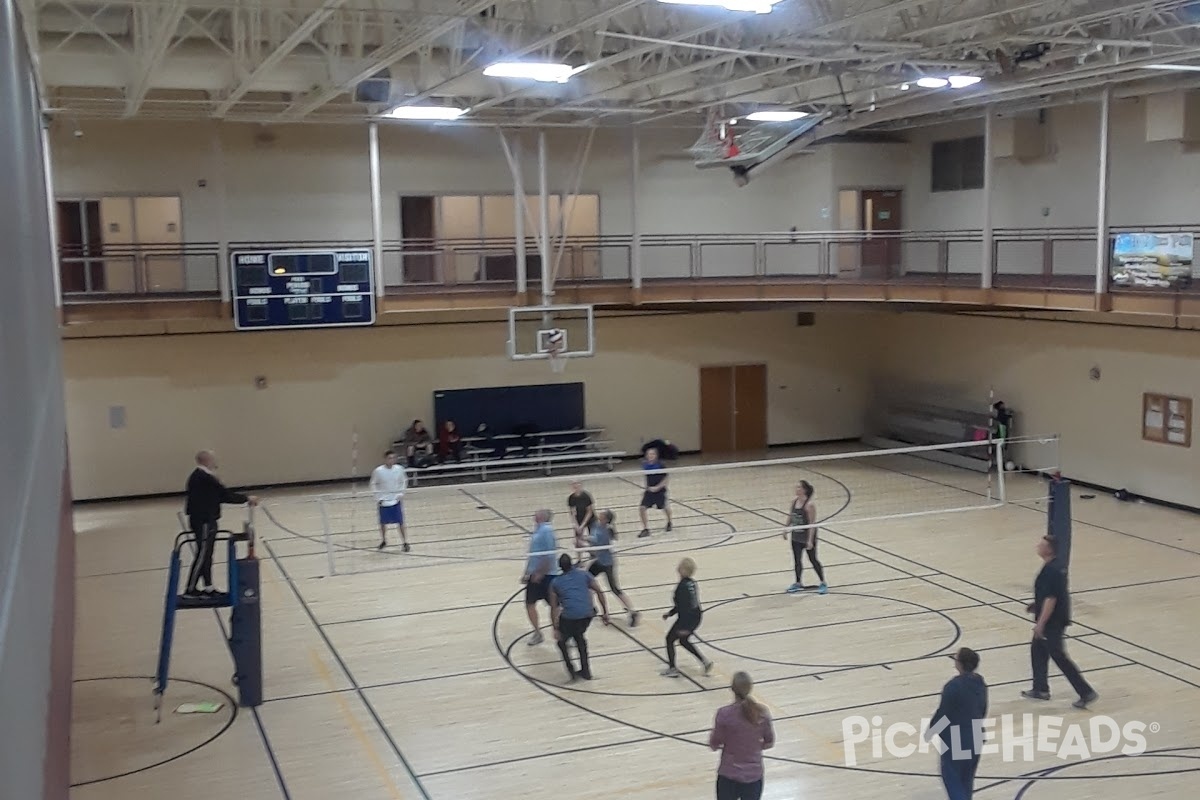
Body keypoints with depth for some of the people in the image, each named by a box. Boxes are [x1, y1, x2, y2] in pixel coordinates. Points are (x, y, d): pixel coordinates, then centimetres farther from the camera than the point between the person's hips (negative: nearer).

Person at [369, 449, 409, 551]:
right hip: (383, 501, 0)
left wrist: (401, 493, -2)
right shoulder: (378, 471, -12)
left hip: (396, 500, 0)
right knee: (383, 523, 12)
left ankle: (405, 543, 6)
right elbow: (373, 484, 1)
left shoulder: (399, 469, -9)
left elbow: (404, 481, 8)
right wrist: (378, 497, -5)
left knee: (400, 523, -3)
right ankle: (383, 541, 34)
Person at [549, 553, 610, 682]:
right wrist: (604, 612, 14)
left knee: (561, 641, 23)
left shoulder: (555, 582, 15)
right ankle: (585, 671, 31)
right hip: (588, 614, 3)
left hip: (569, 617, -3)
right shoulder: (583, 575, 18)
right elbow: (599, 592, 10)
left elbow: (554, 607, 10)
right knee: (579, 636, 31)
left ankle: (571, 670, 7)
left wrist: (556, 629, 11)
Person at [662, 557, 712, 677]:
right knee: (684, 641, 26)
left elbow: (685, 606, -26)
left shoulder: (682, 586, -24)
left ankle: (672, 669, 18)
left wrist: (684, 627, -23)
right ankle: (705, 662, 21)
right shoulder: (692, 583, 5)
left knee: (670, 639, 11)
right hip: (696, 617, 9)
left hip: (687, 619, -9)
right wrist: (670, 613, 21)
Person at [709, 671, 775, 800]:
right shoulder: (762, 712, -8)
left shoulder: (725, 713, -19)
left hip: (729, 776, -3)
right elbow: (769, 743, 4)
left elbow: (714, 744, -7)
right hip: (754, 776, 3)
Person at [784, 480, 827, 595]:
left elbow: (812, 524, -22)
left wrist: (810, 540, -24)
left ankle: (823, 584, 20)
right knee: (797, 560, 12)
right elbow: (790, 516, 13)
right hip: (796, 537, 6)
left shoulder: (809, 505, -22)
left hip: (807, 537, -6)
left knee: (813, 560, 5)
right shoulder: (794, 500, -2)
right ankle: (798, 583, 26)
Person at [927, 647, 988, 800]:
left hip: (955, 739, -7)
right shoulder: (980, 683, -2)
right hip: (975, 738, 7)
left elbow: (943, 713, -17)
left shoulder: (954, 686, -26)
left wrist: (930, 730, -1)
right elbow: (983, 711, 10)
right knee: (967, 776, 22)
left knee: (951, 776, 6)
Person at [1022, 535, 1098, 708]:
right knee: (1037, 650, 19)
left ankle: (1086, 692, 3)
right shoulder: (1054, 567, 6)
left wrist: (1040, 623, -24)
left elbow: (1051, 599, -27)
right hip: (1052, 620, 10)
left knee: (1059, 656, -2)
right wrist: (1036, 605, 20)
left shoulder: (1050, 571, -25)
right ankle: (1040, 689, 28)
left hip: (1053, 621, -10)